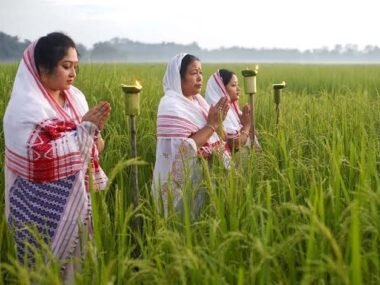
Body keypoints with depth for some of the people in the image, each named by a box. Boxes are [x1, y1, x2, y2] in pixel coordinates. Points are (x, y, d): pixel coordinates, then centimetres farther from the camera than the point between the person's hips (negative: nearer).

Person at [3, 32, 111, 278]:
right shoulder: (26, 106, -17)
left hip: (75, 200, 7)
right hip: (42, 209, -7)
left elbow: (88, 144, 16)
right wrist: (86, 127, -21)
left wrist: (94, 130, -9)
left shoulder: (75, 96, 6)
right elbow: (39, 159, -26)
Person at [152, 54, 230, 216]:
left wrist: (218, 121, -5)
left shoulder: (198, 100, 9)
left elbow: (218, 139, 13)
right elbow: (183, 151, -24)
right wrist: (212, 125, -21)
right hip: (184, 182, -8)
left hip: (208, 175, 8)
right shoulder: (171, 106, -15)